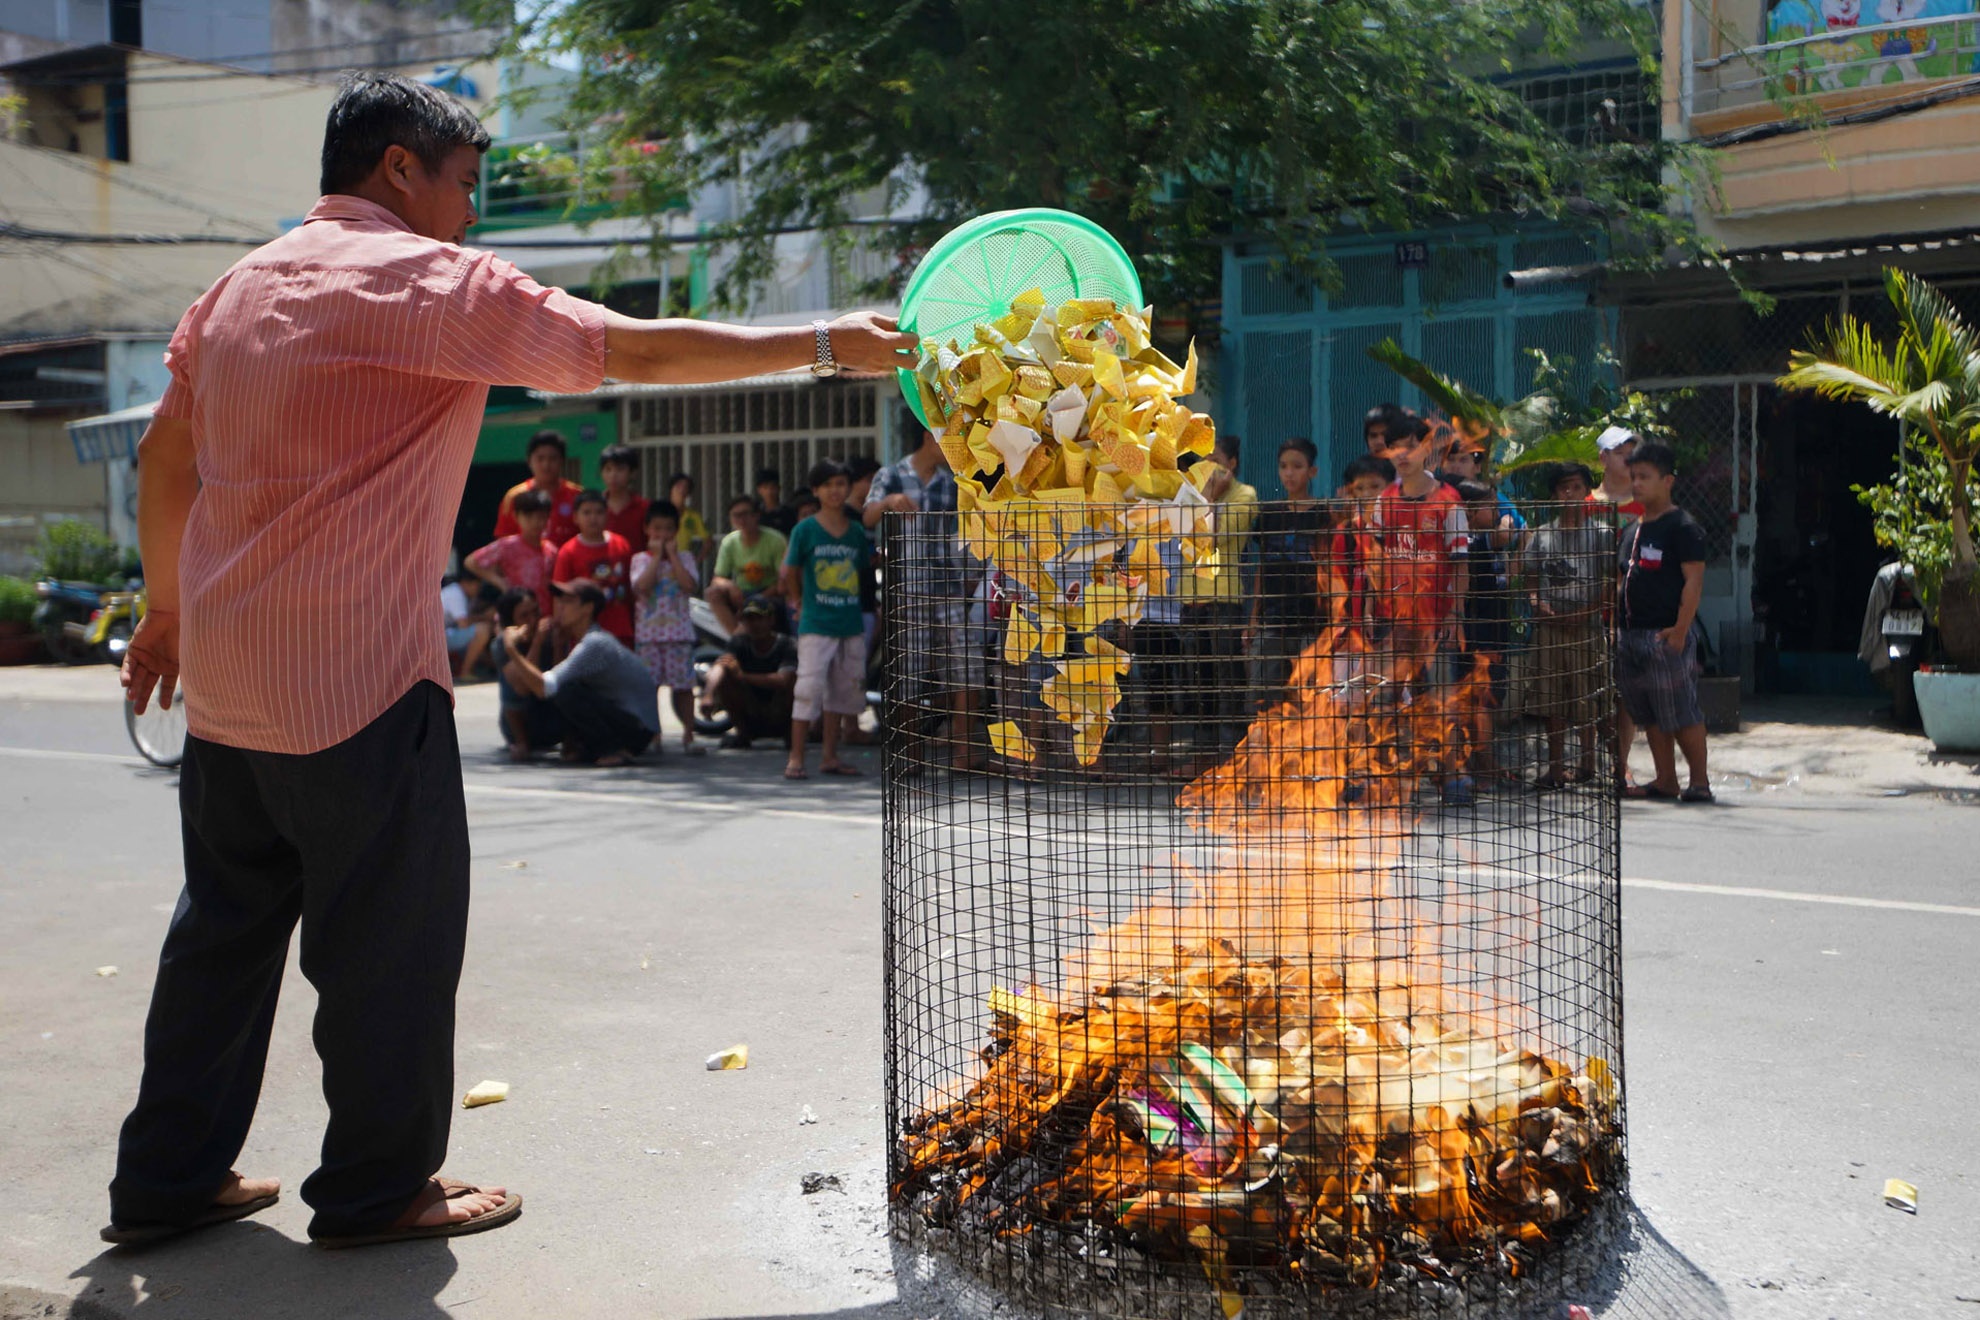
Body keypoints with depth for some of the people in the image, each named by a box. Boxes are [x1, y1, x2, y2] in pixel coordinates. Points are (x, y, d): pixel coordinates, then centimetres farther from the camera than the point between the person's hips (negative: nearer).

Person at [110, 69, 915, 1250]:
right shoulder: (428, 280, -10)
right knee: (394, 932, 4)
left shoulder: (240, 286, 14)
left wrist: (169, 606, 29)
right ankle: (378, 1189, 16)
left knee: (228, 924, 17)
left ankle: (168, 1180, 27)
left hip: (225, 676, 9)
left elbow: (165, 458, 19)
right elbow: (636, 352, -12)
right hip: (356, 678, -9)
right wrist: (823, 345, -5)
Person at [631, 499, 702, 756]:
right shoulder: (641, 559, 5)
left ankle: (688, 735, 8)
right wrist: (657, 555, -8)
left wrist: (672, 555, -6)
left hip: (679, 631, 0)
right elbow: (642, 585, -14)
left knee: (683, 685, 1)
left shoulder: (684, 558, 8)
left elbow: (691, 586, -10)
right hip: (648, 631, 0)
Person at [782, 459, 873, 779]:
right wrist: (800, 602, 10)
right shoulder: (805, 530, -5)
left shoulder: (857, 531, 6)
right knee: (810, 689, -9)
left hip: (852, 624, 5)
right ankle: (796, 759, -2)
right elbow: (790, 572, 5)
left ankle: (830, 757, 18)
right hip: (816, 625, -5)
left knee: (845, 690, 8)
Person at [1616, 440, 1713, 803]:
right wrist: (1617, 623, 14)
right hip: (1632, 634, 8)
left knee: (1682, 713, -3)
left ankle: (1699, 781, 7)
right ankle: (1665, 781, 19)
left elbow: (1694, 580, -14)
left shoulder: (1682, 527, -9)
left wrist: (1680, 629, -20)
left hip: (1665, 635, -8)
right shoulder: (1634, 530, 16)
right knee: (1650, 715, 12)